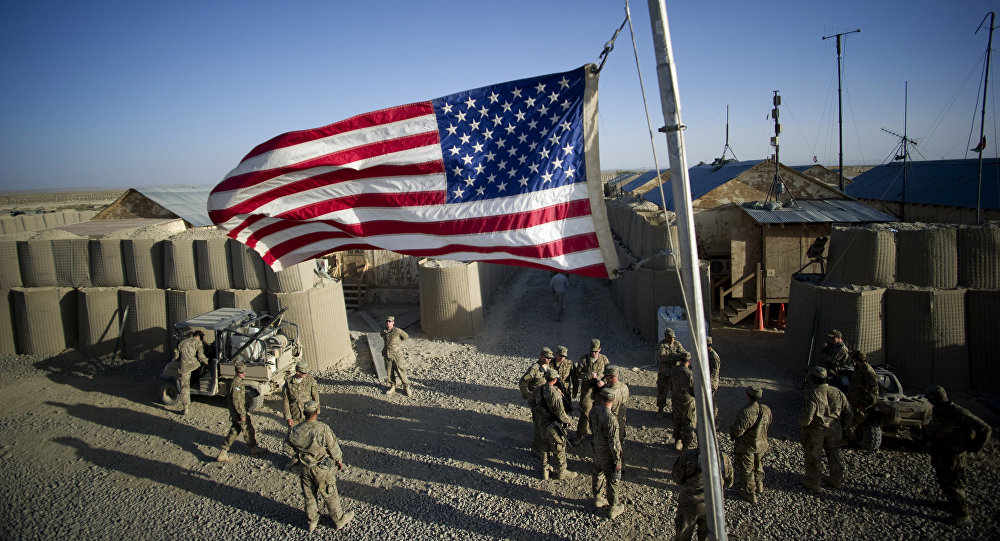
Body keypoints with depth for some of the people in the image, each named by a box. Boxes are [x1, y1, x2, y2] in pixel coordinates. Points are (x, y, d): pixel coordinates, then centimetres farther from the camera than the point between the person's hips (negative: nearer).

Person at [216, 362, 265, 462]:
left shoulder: (240, 381, 9)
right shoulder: (236, 384, -23)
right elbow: (236, 401, -25)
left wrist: (247, 406, 27)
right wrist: (242, 414, -23)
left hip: (235, 413, 10)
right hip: (239, 412, -10)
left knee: (234, 432, 14)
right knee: (249, 429, 7)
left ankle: (223, 453, 15)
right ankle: (253, 448, 25)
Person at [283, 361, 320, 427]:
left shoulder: (310, 380, -11)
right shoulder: (288, 382, -9)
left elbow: (316, 398, -4)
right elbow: (285, 401, -3)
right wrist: (288, 418, -5)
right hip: (294, 417, 1)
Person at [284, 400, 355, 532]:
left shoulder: (295, 430, -13)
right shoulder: (323, 429, -27)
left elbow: (287, 448, 1)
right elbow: (334, 448, -15)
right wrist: (339, 461, 3)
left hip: (304, 468, 4)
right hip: (321, 469, -4)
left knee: (309, 496, 23)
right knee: (330, 496, 15)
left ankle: (312, 521, 41)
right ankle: (339, 520, 33)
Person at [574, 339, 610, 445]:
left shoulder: (604, 359, 0)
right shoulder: (584, 359, -6)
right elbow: (578, 373, -5)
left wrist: (603, 381, -11)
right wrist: (589, 376, -19)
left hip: (600, 388, 3)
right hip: (587, 389, -3)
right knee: (585, 412, -5)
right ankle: (580, 435, 6)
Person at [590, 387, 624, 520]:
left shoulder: (594, 411, -11)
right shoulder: (610, 419, -33)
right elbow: (614, 443, -26)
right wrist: (617, 461, -15)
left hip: (597, 450, 7)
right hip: (608, 455, -7)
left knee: (597, 475, 25)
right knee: (613, 481, 11)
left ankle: (598, 499, 46)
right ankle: (613, 508, 27)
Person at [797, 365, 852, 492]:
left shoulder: (813, 395, -23)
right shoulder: (837, 392, -3)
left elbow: (807, 417, -28)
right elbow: (848, 412, 5)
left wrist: (801, 421, -6)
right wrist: (842, 426, 19)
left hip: (815, 431, -6)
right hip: (834, 430, 6)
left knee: (813, 457, 10)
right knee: (834, 454, 23)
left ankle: (813, 483, 22)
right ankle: (836, 479, 38)